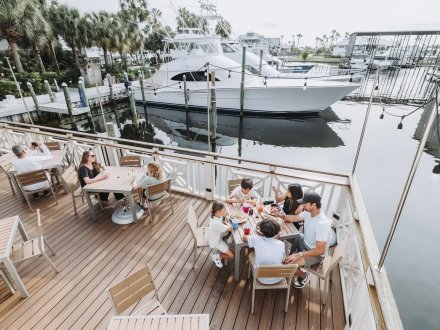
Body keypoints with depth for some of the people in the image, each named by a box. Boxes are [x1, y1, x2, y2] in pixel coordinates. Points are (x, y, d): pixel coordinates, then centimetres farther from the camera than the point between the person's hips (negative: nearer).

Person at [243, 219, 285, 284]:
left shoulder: (256, 240, -21)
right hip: (278, 279, 1)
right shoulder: (281, 244, -19)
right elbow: (283, 260, 0)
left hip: (262, 280, -1)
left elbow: (244, 237, -1)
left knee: (251, 255, 22)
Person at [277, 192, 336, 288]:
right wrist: (280, 215, -13)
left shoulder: (322, 224, -35)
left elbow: (320, 250, -32)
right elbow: (294, 218, 6)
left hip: (316, 254, -8)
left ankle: (303, 276, 10)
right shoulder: (308, 213, -11)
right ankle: (291, 258, 24)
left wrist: (299, 254, -35)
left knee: (288, 264, -22)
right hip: (305, 242, 8)